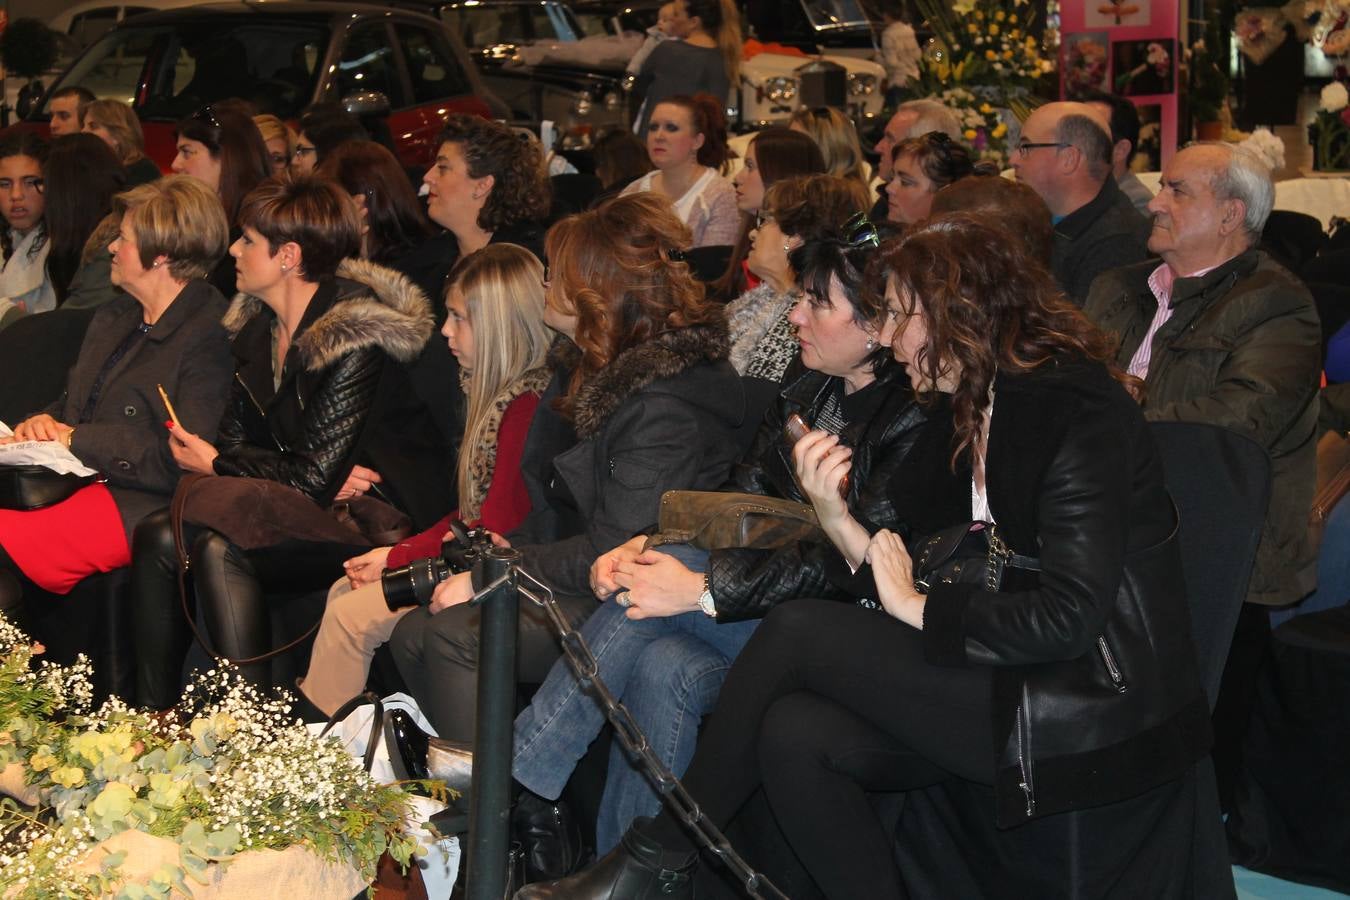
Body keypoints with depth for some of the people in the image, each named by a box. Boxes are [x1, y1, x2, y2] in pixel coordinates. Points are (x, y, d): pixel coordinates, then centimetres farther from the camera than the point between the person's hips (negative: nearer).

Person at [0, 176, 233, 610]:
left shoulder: (211, 338, -10)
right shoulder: (114, 318, 21)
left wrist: (73, 438, -13)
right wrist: (44, 422, 2)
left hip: (140, 504, -9)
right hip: (75, 477, 9)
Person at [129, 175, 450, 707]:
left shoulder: (353, 342, -19)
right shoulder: (257, 327, 8)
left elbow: (314, 477, -20)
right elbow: (233, 438, 8)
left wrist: (218, 464, -4)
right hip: (315, 505, 8)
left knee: (218, 547, -29)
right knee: (158, 537, -13)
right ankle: (152, 716, -8)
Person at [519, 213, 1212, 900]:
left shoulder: (1077, 412, -13)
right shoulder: (965, 411, 14)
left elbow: (1065, 618, -21)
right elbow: (911, 573, 9)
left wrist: (916, 606, -11)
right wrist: (834, 514, -8)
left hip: (1099, 710, -8)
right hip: (1013, 680, 8)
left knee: (798, 631, -14)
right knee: (795, 733, -17)